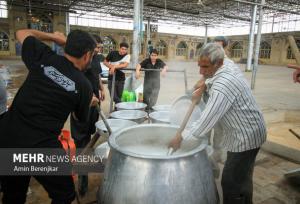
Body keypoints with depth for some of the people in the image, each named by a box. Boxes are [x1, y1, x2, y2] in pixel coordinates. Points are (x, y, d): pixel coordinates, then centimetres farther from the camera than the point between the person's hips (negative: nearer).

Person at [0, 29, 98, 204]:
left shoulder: (44, 58, -2)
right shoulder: (84, 86, -6)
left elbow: (22, 33, 18)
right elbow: (81, 118, 12)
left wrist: (54, 37, 21)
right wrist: (90, 102, 30)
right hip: (41, 147, -4)